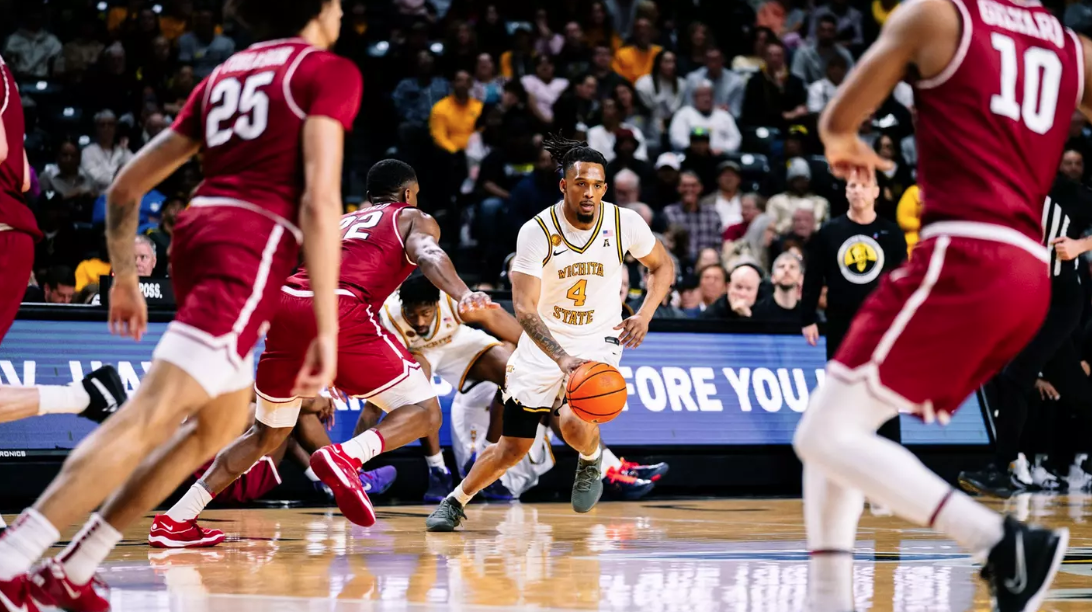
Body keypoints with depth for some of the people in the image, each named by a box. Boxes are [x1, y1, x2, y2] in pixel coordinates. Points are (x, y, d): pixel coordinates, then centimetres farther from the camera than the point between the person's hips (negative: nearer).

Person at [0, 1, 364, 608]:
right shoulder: (330, 71, 1)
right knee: (150, 417, -16)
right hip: (255, 243, -8)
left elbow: (127, 185, 22)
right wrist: (327, 329, -15)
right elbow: (319, 202, -12)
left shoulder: (226, 73, 23)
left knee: (223, 422, 22)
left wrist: (125, 277, 34)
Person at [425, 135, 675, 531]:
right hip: (543, 343, 0)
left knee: (574, 423, -27)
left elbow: (663, 267, 5)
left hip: (598, 341, 0)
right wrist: (562, 359, -39)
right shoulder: (537, 231, -21)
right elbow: (525, 309, -25)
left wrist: (644, 315, -13)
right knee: (512, 449, 3)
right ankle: (455, 502, 28)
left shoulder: (625, 224, -14)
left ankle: (591, 459, 9)